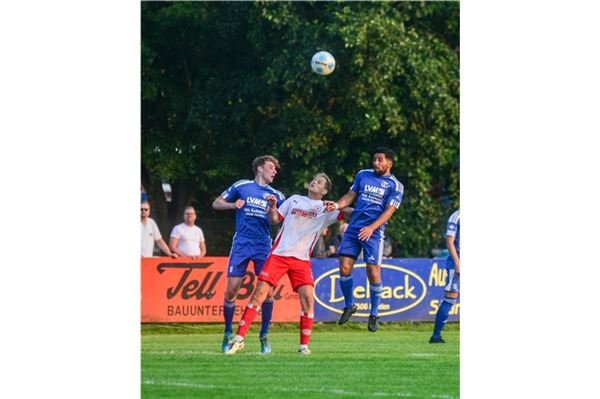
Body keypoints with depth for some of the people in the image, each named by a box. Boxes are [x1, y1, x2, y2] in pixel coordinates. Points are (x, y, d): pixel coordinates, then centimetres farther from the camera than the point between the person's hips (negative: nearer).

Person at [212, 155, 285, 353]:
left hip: (263, 246, 2)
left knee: (267, 290, -9)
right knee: (231, 290, -5)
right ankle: (228, 333, 12)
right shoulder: (242, 186, 6)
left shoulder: (276, 195, 11)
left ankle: (264, 335, 5)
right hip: (241, 245, -2)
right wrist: (232, 204, -9)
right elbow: (216, 204, 10)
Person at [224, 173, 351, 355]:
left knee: (307, 298, -14)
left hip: (301, 260, 0)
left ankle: (304, 345, -3)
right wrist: (272, 206, -3)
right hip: (279, 253, 0)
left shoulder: (326, 209, 8)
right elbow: (275, 218, 14)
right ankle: (239, 339, -4)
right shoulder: (294, 200, 13)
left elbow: (344, 213, -2)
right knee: (259, 293, -8)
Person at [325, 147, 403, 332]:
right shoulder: (363, 175, 13)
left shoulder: (395, 185, 0)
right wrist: (337, 205, -6)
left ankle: (374, 315, 8)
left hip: (373, 232, -4)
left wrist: (371, 228, -21)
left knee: (373, 273, -8)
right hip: (354, 227, 4)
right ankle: (349, 306, 16)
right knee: (344, 267, -5)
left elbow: (389, 211, -8)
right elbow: (350, 196, 15)